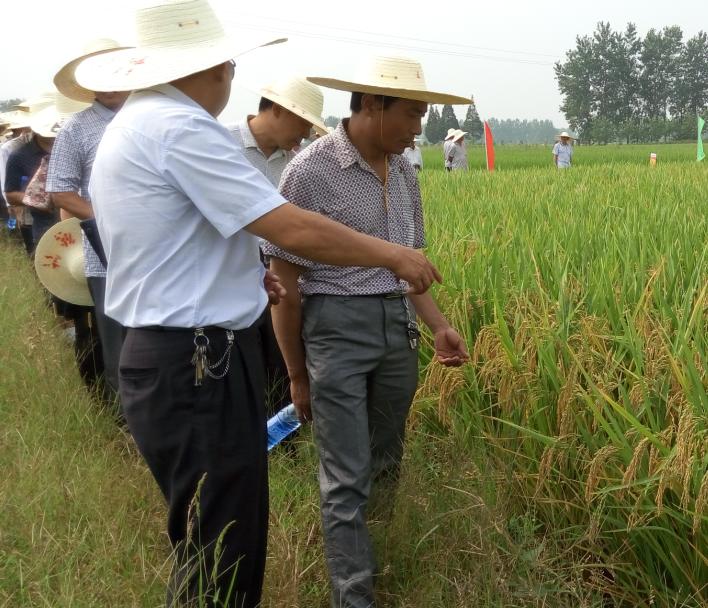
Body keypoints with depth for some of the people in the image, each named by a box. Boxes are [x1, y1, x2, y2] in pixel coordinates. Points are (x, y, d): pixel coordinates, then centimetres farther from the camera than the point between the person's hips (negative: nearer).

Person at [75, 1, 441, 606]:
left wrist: (242, 271, 15)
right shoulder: (180, 127, -18)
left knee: (215, 542, 20)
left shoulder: (130, 126, 15)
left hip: (168, 357, 10)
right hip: (198, 368, -10)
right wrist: (395, 255, -7)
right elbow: (295, 230, -20)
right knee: (220, 556, 1)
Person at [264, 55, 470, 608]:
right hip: (336, 327, -6)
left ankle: (365, 551, 37)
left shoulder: (404, 173, 7)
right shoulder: (311, 171, -13)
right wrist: (298, 374, -5)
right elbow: (284, 281, -9)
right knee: (347, 478, -4)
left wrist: (440, 326, 4)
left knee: (385, 463, 17)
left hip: (398, 326, 7)